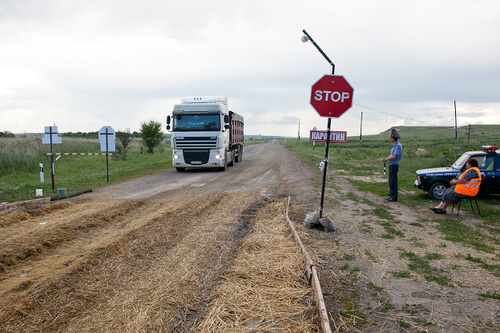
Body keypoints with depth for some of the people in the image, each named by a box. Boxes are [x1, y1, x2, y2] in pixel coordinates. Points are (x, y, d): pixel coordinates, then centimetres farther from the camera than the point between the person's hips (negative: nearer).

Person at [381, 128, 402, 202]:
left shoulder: (398, 145, -17)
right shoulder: (394, 145, 15)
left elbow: (394, 157, -22)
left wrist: (386, 159, -12)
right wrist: (386, 158, 2)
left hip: (394, 165, -10)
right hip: (391, 165, 10)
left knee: (393, 181, -7)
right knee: (391, 181, 13)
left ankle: (394, 197, -2)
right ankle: (391, 196, 20)